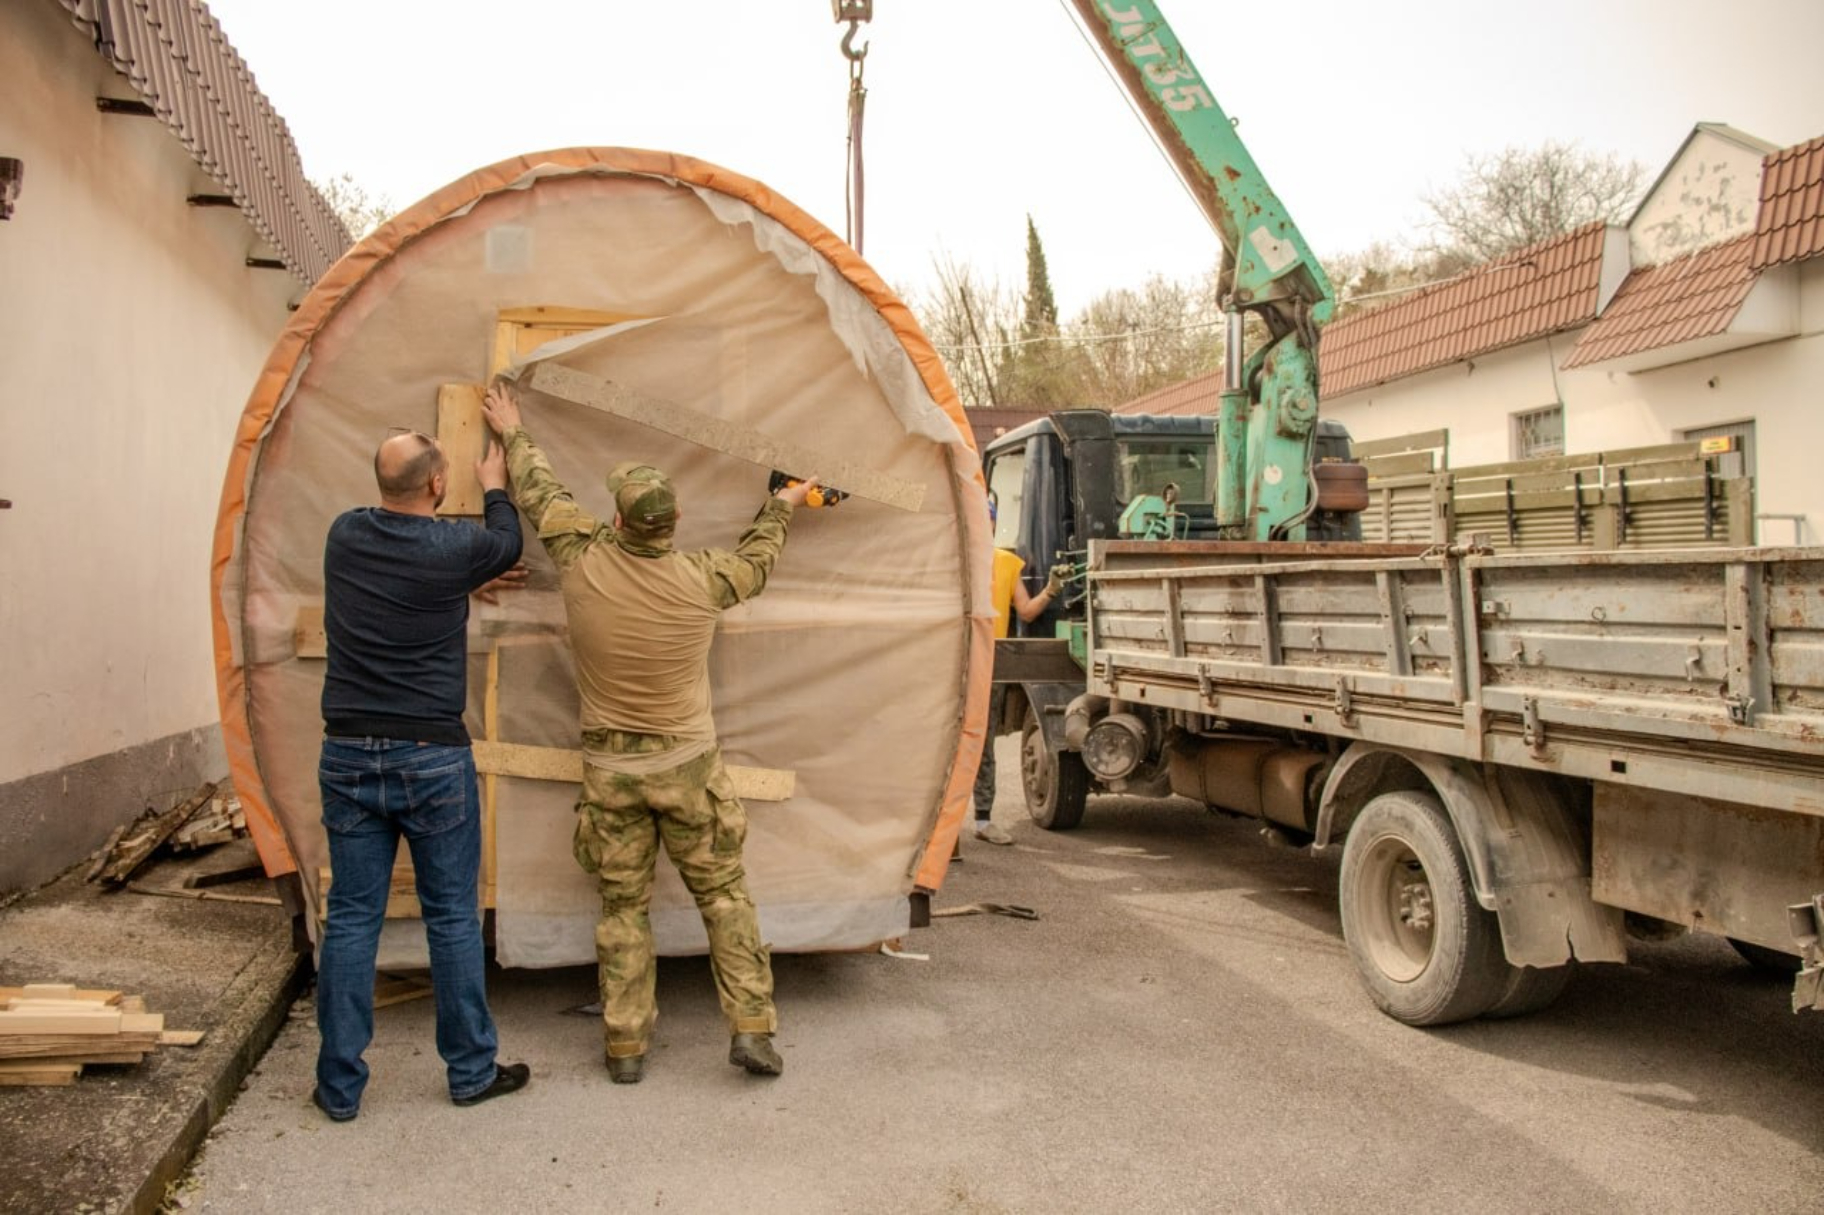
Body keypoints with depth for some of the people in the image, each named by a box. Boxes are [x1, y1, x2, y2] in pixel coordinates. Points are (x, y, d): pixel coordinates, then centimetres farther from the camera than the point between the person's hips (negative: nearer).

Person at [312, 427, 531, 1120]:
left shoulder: (345, 536, 2)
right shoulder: (452, 549, -10)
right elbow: (507, 544, 13)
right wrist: (495, 487, 29)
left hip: (348, 756, 4)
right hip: (432, 759, -4)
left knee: (351, 918, 10)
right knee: (451, 918, 8)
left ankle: (339, 1085, 18)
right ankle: (471, 1071, 20)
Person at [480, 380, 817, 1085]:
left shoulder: (582, 560, -11)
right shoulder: (701, 580, -12)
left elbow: (540, 493, 7)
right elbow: (755, 561, 11)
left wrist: (512, 432, 25)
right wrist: (783, 506, 29)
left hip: (609, 767, 1)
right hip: (687, 764, -1)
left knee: (622, 907, 11)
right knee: (723, 894, 10)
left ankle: (625, 1044, 17)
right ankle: (751, 1025, 7)